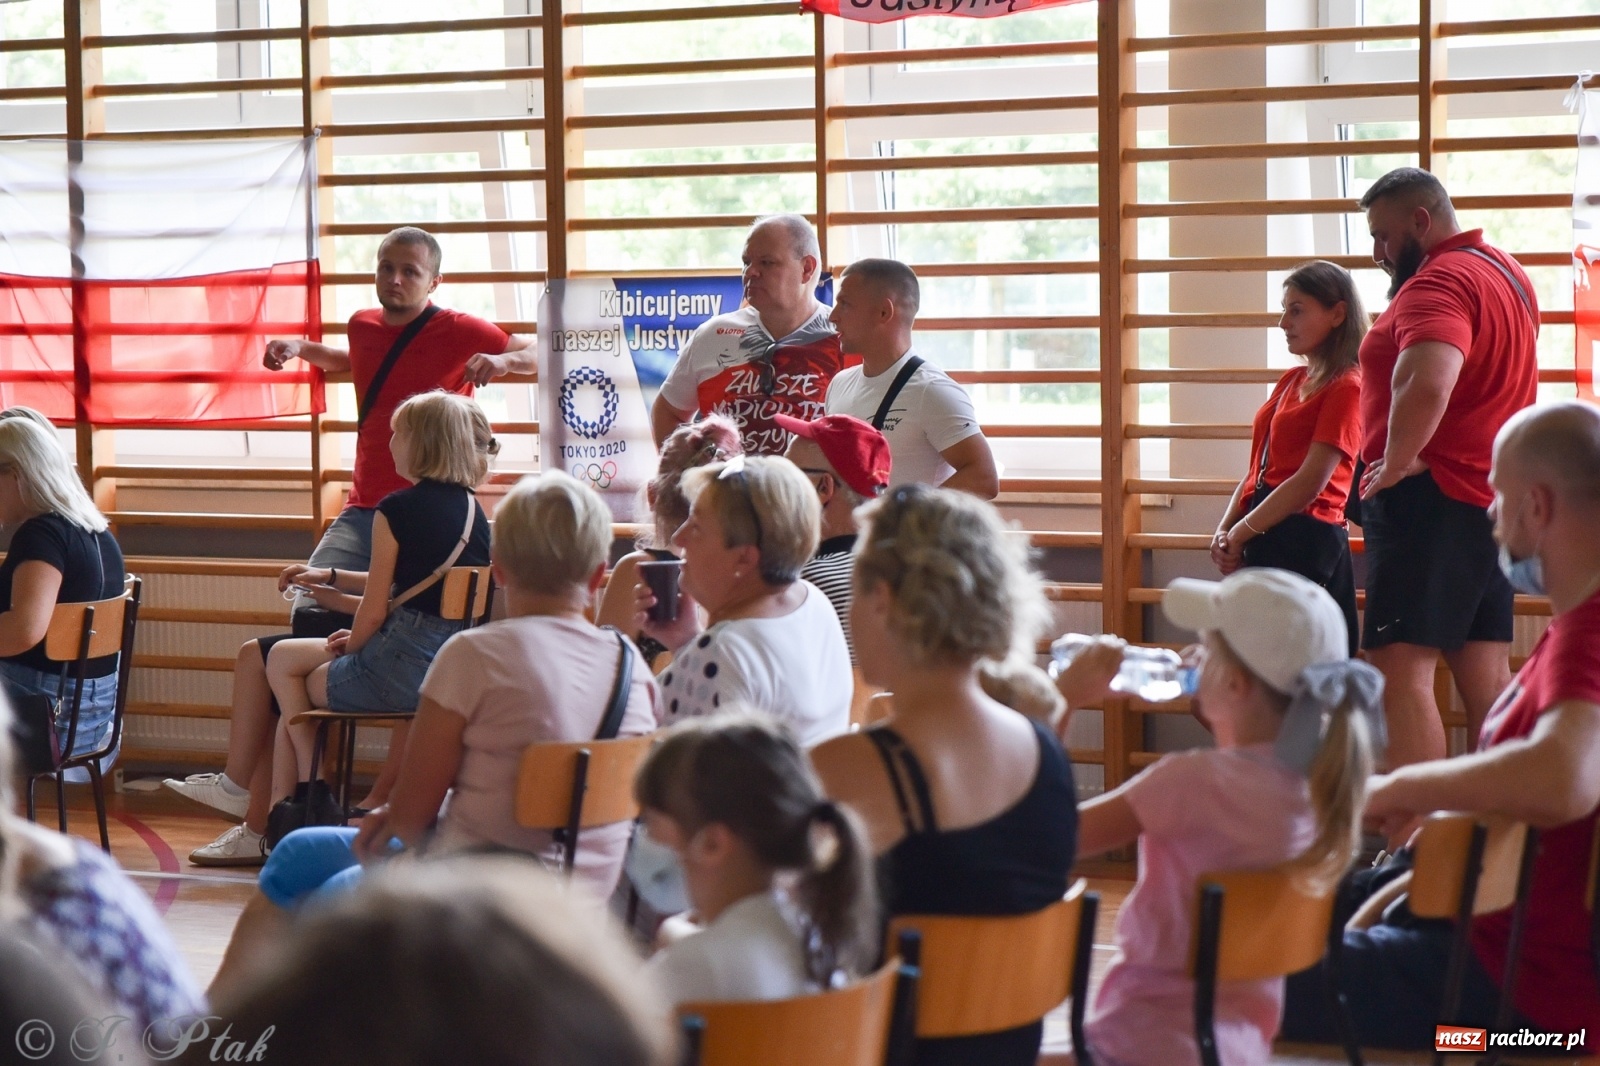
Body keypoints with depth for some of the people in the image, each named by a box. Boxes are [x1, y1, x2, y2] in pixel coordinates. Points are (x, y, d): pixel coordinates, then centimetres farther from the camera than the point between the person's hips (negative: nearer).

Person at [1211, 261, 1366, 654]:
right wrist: (1224, 530, 3)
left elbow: (1310, 482, -14)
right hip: (1262, 540, 8)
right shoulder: (1290, 383, 19)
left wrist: (1240, 534, -10)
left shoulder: (1346, 387, -7)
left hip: (1305, 540, -8)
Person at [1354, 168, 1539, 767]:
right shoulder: (1505, 272, 17)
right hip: (1491, 497, 10)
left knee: (1400, 668, -12)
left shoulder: (1438, 283, -15)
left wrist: (1395, 464, -20)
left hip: (1432, 495, -10)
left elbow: (1426, 384, -35)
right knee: (1486, 672, 11)